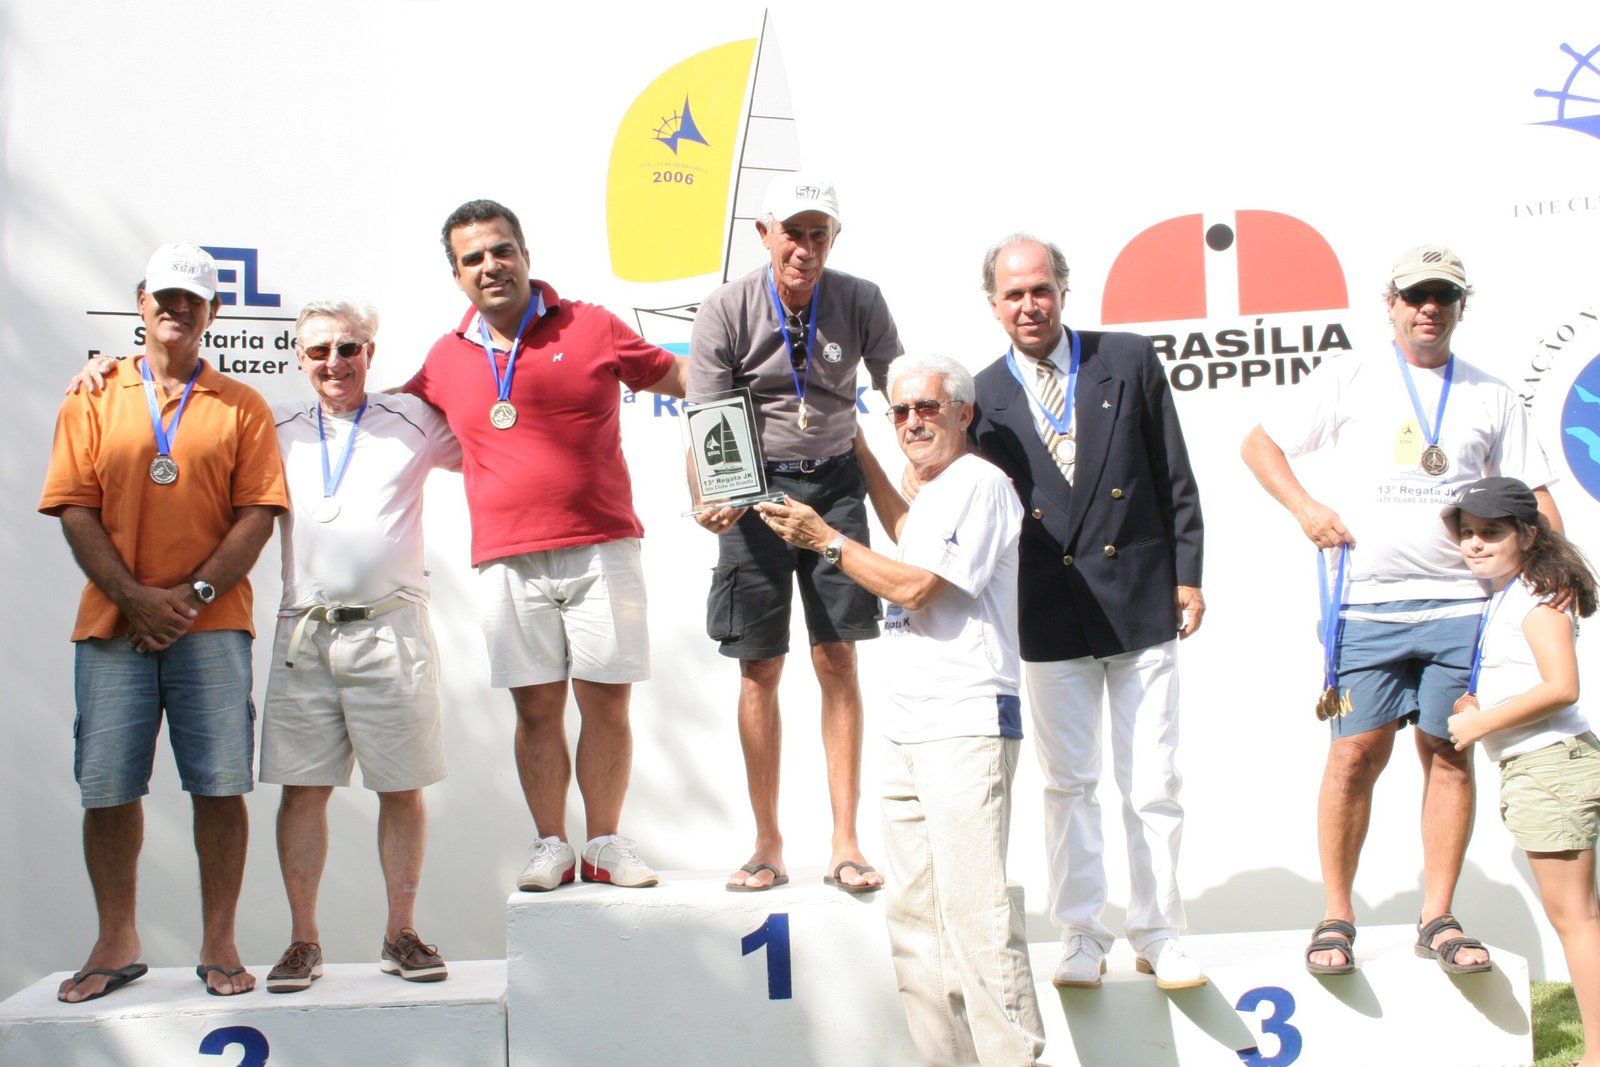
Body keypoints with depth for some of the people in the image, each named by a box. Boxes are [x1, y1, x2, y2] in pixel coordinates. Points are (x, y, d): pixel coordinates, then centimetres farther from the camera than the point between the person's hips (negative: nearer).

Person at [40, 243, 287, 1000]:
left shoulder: (240, 406, 9)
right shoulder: (92, 399, 10)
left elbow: (258, 514, 1)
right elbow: (75, 511, 3)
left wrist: (194, 593, -11)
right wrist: (136, 597, -9)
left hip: (212, 625, -1)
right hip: (113, 620, 1)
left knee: (220, 786, -2)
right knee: (107, 787, 3)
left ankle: (219, 944, 9)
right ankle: (116, 944, 17)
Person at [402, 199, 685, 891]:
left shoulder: (590, 328, 5)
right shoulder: (448, 358, 10)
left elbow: (678, 377, 14)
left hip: (600, 549, -1)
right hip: (507, 563, 2)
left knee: (606, 702, 1)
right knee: (537, 707, 5)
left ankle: (605, 844, 14)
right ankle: (550, 846, 17)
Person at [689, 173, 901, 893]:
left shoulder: (860, 302, -3)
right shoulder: (726, 310, -8)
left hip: (834, 481, 1)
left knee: (837, 660, -2)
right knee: (760, 669, 2)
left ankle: (846, 845, 4)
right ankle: (767, 847, 12)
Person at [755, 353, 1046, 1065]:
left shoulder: (979, 482, -7)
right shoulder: (932, 491, 21)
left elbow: (916, 585, -14)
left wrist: (826, 540, -4)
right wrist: (859, 452, 40)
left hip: (967, 726, -10)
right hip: (910, 732, 10)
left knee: (974, 908, -14)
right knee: (914, 914, 7)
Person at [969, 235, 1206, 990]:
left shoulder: (1129, 360, 1)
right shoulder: (983, 398, 0)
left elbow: (1175, 478, 4)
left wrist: (1187, 575, 1)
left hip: (1142, 602, 0)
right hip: (1050, 615, 0)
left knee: (1154, 785, 5)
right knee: (1068, 784, 8)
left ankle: (1159, 937, 18)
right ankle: (1082, 940, 19)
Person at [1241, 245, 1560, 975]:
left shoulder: (1490, 396, 14)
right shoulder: (1349, 378, 8)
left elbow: (1532, 492, 15)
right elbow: (1259, 444, 10)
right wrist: (1306, 507, -5)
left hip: (1459, 605, 2)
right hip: (1365, 603, -2)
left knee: (1450, 754, 2)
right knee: (1357, 753, -4)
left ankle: (1438, 920, 11)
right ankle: (1336, 918, 6)